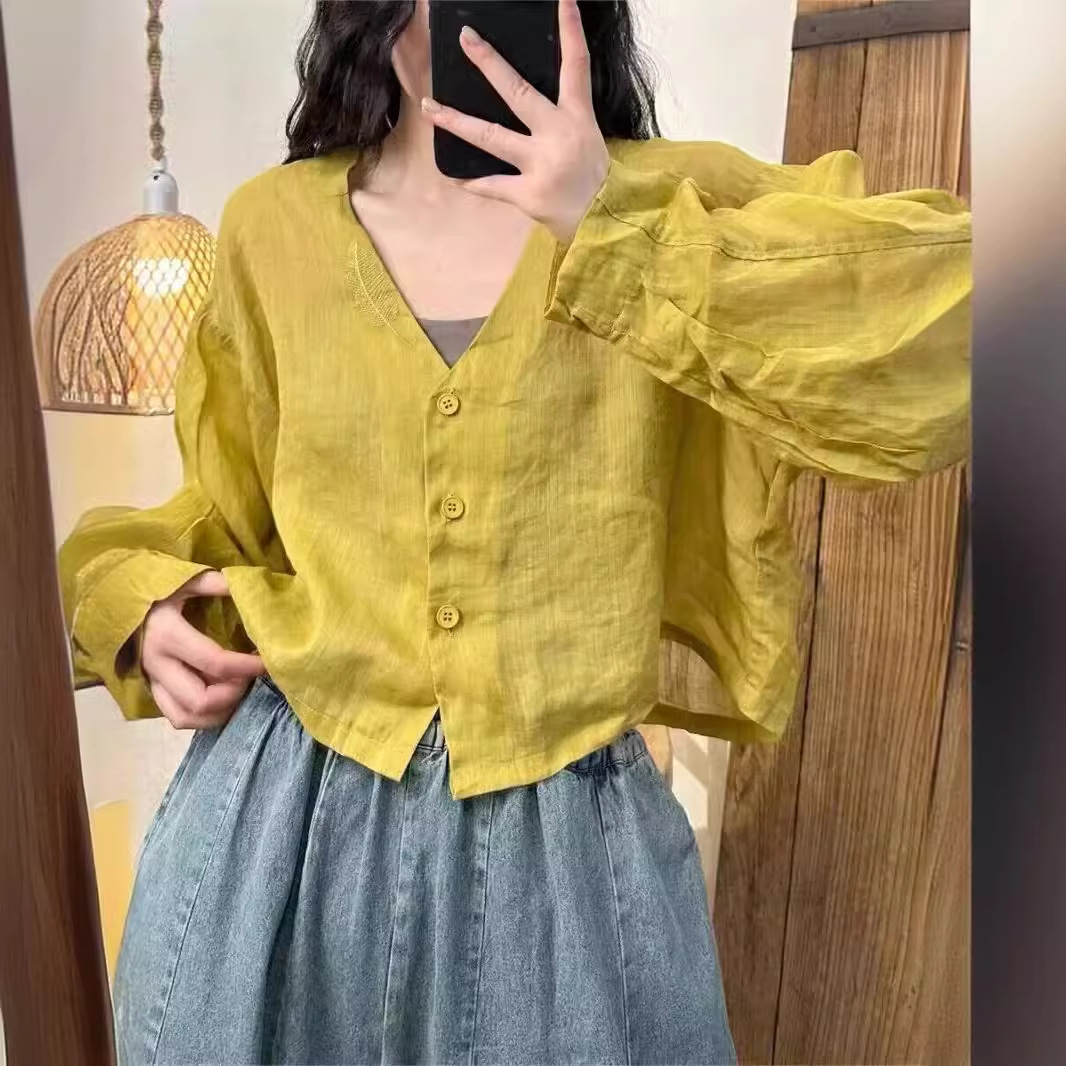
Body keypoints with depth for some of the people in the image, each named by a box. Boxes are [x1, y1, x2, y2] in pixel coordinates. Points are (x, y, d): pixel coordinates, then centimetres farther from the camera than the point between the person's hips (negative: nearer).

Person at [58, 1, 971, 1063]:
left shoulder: (672, 200, -3)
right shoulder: (275, 221, 2)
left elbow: (944, 323, -18)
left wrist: (616, 226, -22)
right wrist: (135, 593, -4)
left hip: (563, 832, -1)